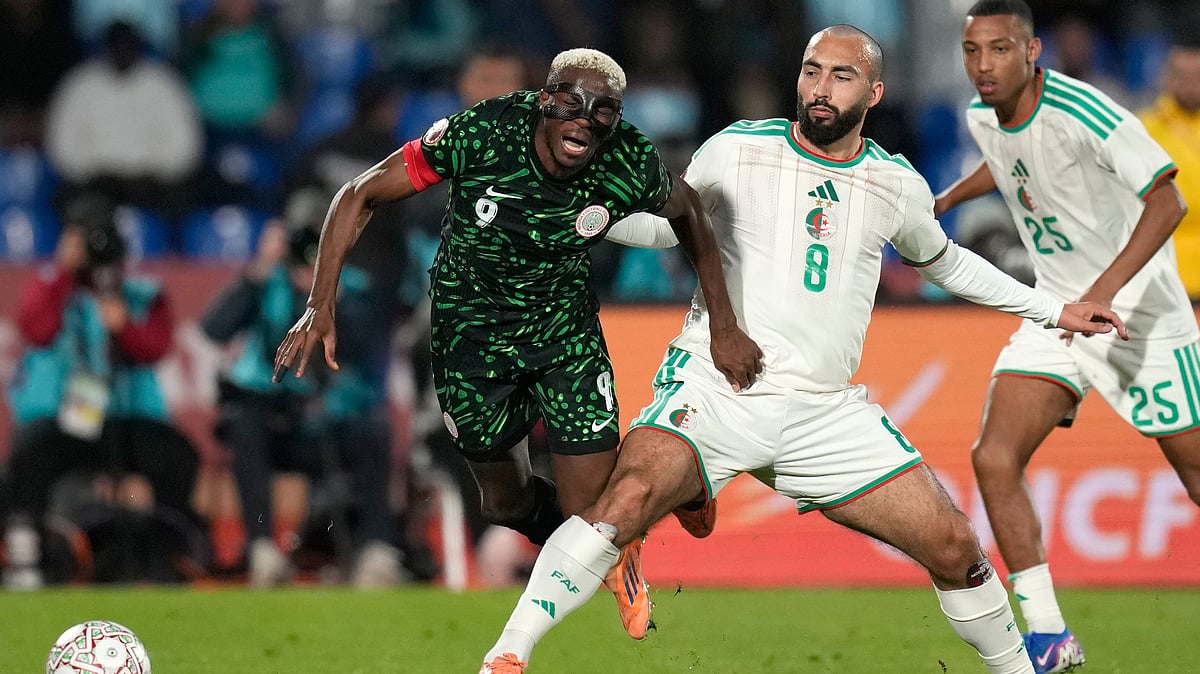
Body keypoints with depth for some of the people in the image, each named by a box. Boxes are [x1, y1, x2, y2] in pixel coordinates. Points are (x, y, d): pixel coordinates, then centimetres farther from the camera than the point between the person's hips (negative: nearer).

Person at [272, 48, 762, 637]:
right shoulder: (479, 135, -30)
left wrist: (723, 327, 2)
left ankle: (621, 550, 30)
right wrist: (321, 306, -24)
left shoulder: (631, 167, -25)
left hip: (564, 324, 0)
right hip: (470, 326, 0)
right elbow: (359, 196, -18)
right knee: (506, 504, 11)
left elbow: (688, 214, 0)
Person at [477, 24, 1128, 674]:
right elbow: (670, 223, 13)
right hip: (713, 392, -3)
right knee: (628, 497, -31)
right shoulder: (737, 151, -1)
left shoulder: (897, 186, 8)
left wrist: (1051, 310, 30)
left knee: (953, 545, -3)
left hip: (826, 412, 3)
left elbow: (943, 261, 28)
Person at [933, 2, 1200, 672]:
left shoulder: (1082, 113, -24)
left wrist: (1106, 290, -39)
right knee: (995, 460, -9)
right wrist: (944, 200, 16)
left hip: (1140, 310, -6)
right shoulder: (983, 118, -1)